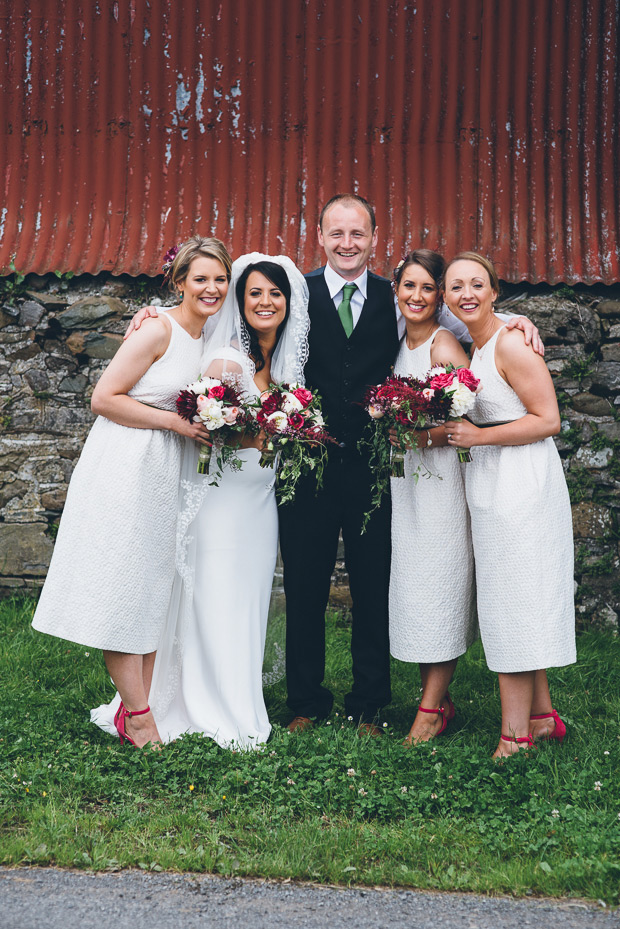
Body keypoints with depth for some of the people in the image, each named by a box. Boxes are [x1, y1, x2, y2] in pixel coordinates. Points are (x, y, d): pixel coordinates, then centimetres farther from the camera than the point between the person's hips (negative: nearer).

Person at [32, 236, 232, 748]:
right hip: (125, 468, -9)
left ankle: (143, 704, 18)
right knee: (122, 589, -3)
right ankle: (138, 717, 2)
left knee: (154, 588, 10)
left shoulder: (208, 337, 12)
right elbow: (104, 398, -16)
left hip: (165, 474, 9)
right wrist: (174, 421, -15)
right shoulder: (159, 330, -13)